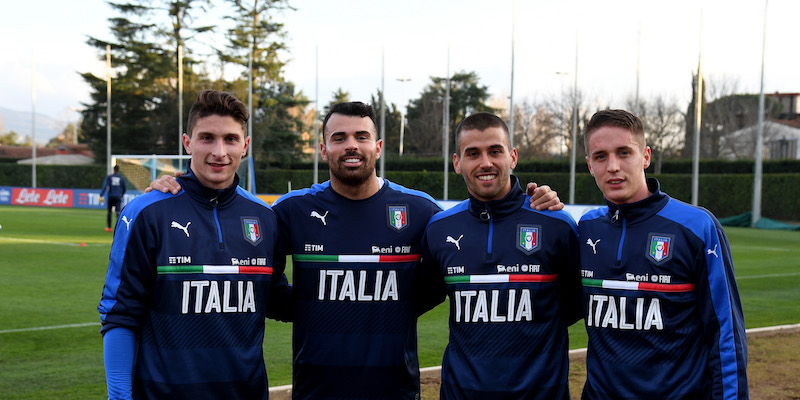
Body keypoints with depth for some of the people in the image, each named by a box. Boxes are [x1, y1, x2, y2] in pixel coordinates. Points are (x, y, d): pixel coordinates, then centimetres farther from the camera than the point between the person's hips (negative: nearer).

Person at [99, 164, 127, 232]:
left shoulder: (109, 177, 3)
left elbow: (104, 186, -8)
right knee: (118, 212, -9)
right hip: (118, 197, 0)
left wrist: (101, 196, -12)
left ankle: (108, 227, 23)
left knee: (109, 212, 16)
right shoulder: (121, 179, 7)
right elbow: (124, 189, 17)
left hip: (110, 196, 1)